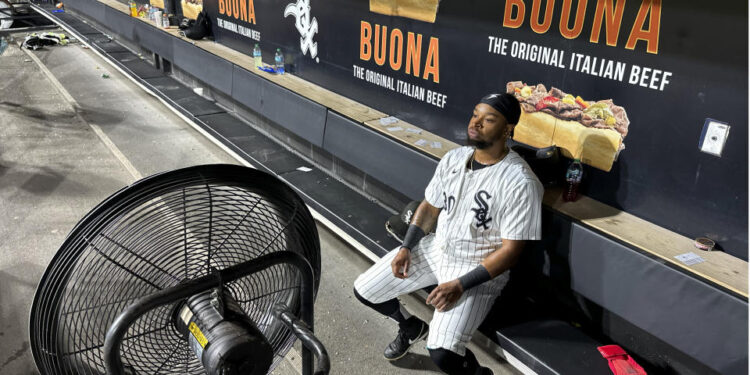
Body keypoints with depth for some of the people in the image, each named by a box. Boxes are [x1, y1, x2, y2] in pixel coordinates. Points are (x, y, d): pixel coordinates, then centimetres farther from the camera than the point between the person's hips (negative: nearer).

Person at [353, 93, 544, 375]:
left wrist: (460, 285, -23)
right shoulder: (453, 158, -2)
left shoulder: (520, 182, -22)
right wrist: (406, 248, -3)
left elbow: (511, 250, -19)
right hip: (435, 249, 7)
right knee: (364, 290, 5)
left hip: (479, 270, -6)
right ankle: (412, 327, 34)